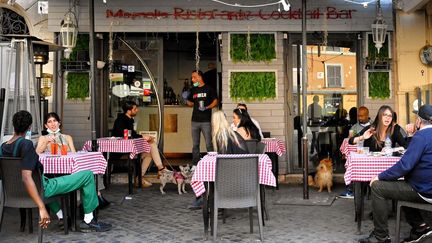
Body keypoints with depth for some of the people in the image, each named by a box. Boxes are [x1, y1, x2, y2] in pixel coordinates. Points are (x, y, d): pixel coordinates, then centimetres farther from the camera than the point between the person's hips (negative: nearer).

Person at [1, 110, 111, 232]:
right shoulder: (26, 144, -25)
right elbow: (26, 178, -33)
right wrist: (42, 208, -35)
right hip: (42, 188, -9)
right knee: (88, 175, -4)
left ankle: (61, 217, 38)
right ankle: (88, 221, 6)